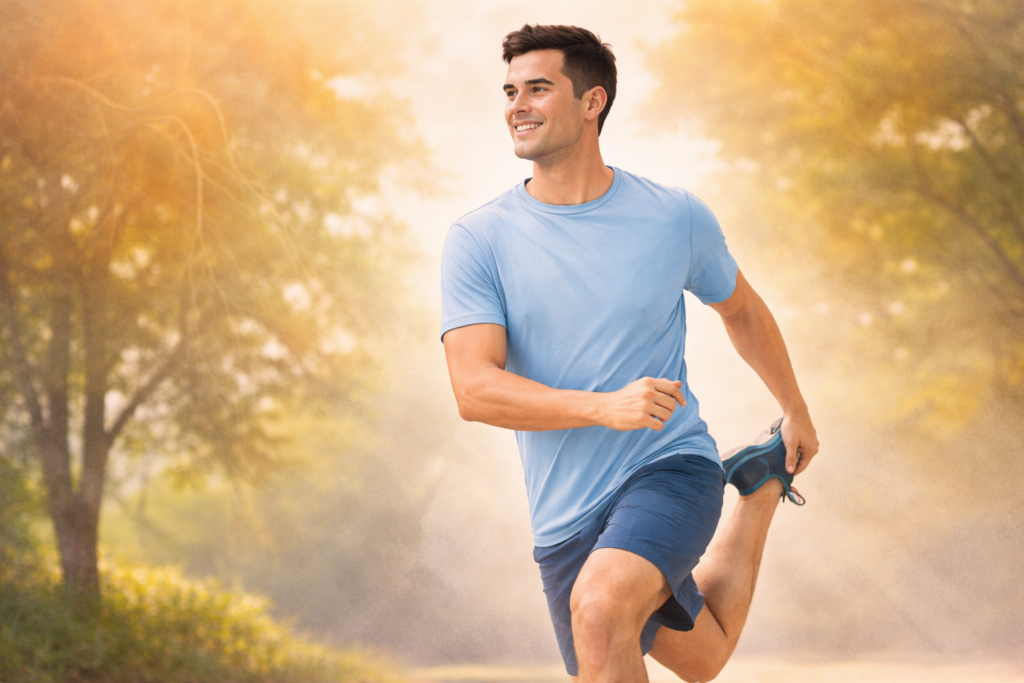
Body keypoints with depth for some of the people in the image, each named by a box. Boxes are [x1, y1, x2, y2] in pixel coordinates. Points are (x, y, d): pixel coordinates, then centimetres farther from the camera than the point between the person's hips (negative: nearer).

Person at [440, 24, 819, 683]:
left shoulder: (677, 218, -4)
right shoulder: (478, 240, -7)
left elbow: (741, 310, 16)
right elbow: (475, 390, -16)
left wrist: (797, 412, 28)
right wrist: (606, 407, -30)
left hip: (673, 465, -3)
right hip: (564, 517, 3)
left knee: (600, 604, -34)